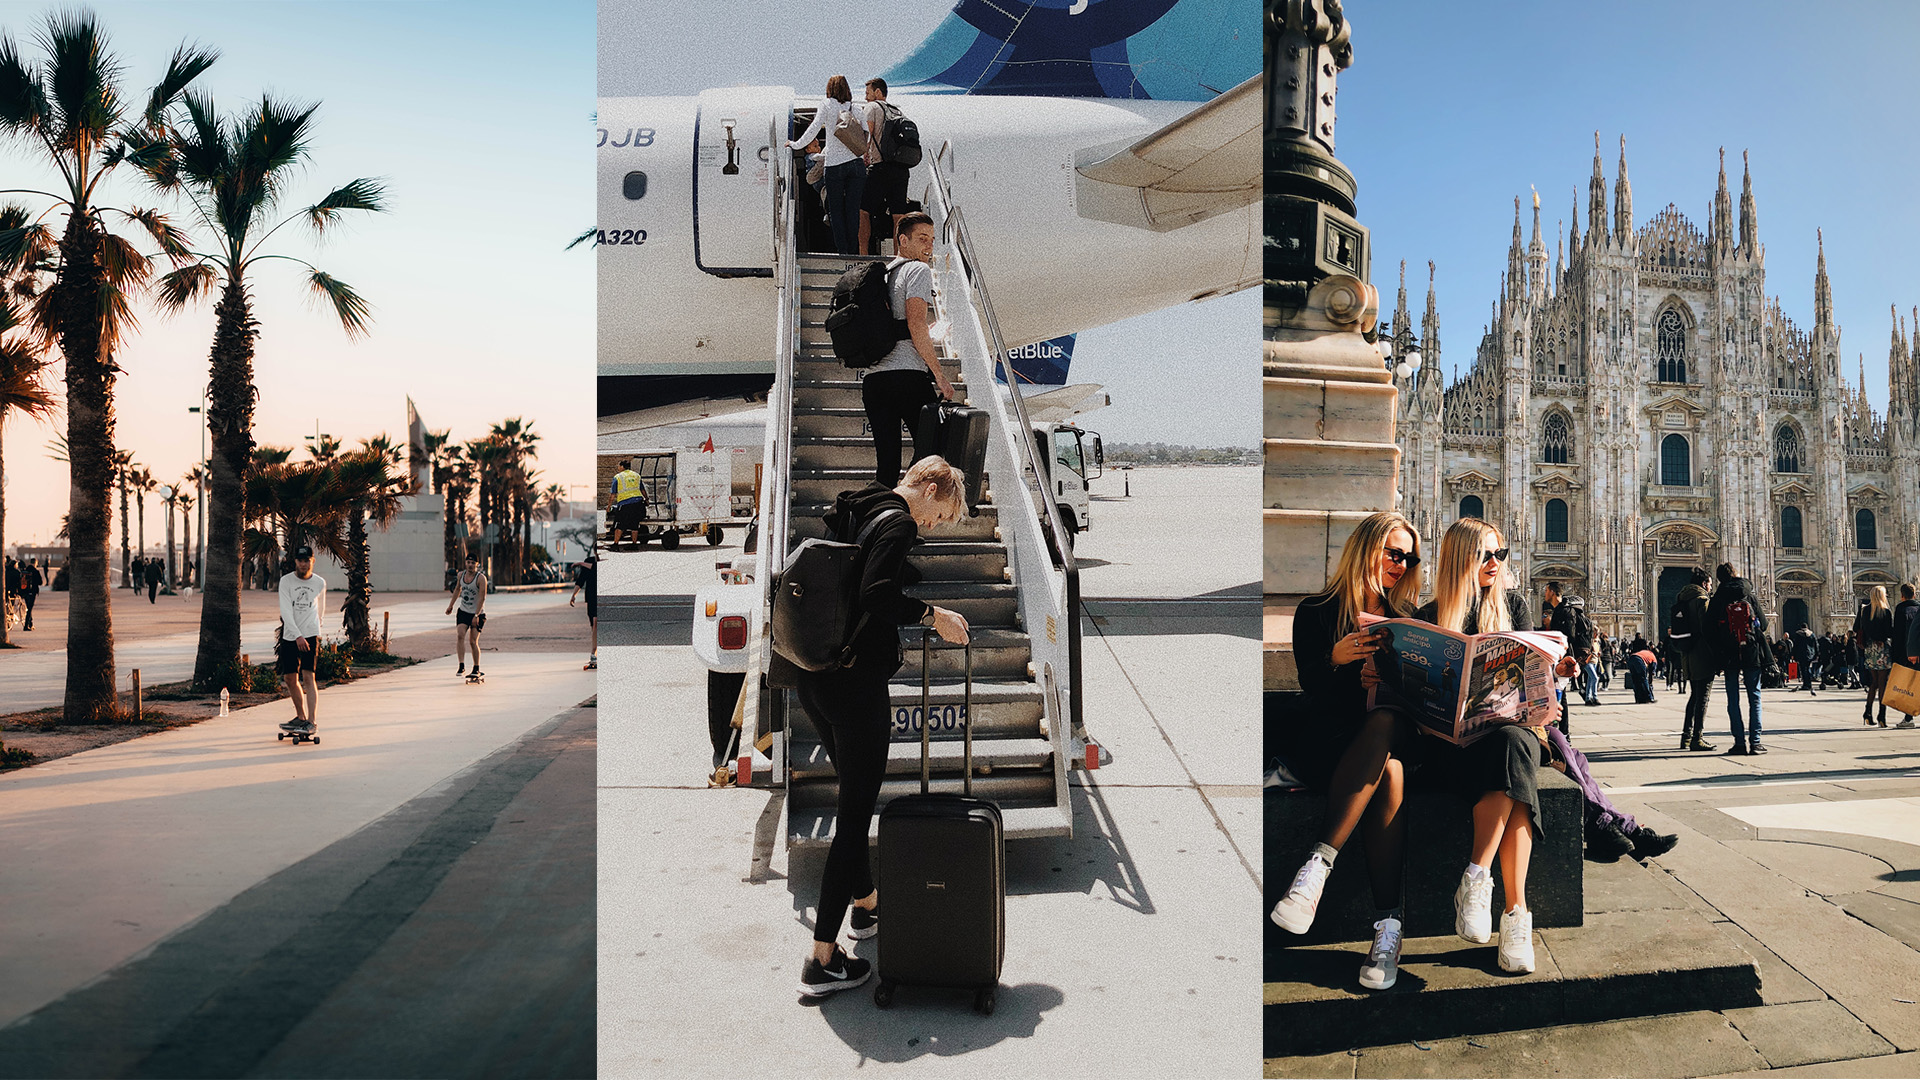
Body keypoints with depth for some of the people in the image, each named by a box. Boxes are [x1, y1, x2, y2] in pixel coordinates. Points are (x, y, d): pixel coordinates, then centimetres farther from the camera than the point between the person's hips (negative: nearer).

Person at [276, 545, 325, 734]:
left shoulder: (320, 582, 4)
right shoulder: (286, 581, -2)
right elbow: (286, 611, -11)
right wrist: (297, 636, -21)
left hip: (311, 635, -1)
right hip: (289, 636, 1)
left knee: (308, 677, -12)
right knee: (290, 679, 6)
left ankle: (312, 721, -15)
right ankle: (301, 717, 23)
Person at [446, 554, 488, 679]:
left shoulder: (481, 578, -15)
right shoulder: (461, 574, 3)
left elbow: (482, 598, -19)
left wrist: (476, 616, -24)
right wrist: (450, 605, 25)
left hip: (478, 614, -4)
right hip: (463, 612, 4)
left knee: (473, 641, -4)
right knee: (460, 636, -15)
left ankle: (476, 669, 11)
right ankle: (462, 667, -16)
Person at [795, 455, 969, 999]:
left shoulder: (853, 512, 16)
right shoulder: (897, 521, -11)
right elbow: (875, 594, -25)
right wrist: (932, 614, -12)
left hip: (813, 677, 9)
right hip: (854, 683, -9)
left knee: (854, 796, 24)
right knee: (855, 812, -2)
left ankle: (866, 904, 42)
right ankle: (823, 959, 3)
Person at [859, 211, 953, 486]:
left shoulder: (882, 275, 25)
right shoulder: (919, 270, 1)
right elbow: (916, 325, -12)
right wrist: (939, 375, -10)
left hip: (871, 376, 8)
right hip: (908, 374, -8)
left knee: (886, 457, 6)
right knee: (930, 449, -4)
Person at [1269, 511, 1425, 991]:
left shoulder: (1406, 617, 20)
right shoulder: (1316, 611, 9)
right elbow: (1310, 683, -2)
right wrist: (1335, 659, -24)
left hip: (1393, 731, 2)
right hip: (1327, 734, -2)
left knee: (1384, 723, -37)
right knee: (1388, 770, -36)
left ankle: (1319, 863, -40)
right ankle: (1389, 921, -38)